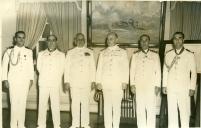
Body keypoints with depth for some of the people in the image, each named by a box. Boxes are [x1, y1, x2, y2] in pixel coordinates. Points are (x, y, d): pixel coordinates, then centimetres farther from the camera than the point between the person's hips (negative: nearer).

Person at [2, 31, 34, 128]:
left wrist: (31, 79, 5)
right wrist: (5, 79, -2)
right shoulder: (9, 51, 3)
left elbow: (31, 66, 10)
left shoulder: (29, 52, 7)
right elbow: (4, 66, 5)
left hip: (25, 80, 2)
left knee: (23, 102, 2)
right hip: (13, 80, -2)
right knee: (14, 102, -4)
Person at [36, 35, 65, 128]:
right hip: (43, 83, 1)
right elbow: (39, 67, 10)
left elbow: (62, 70, 6)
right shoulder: (41, 54, 9)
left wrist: (55, 78, 6)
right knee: (42, 105, 4)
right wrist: (44, 77, 8)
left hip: (55, 84, -1)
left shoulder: (61, 55, 5)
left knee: (56, 105, -1)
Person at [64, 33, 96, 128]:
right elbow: (67, 68, 7)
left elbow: (92, 67, 10)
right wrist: (66, 82, 0)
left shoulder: (90, 52, 12)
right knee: (75, 103, 0)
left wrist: (93, 80, 3)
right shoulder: (70, 53, 10)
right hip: (74, 82, 0)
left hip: (86, 82, 0)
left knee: (85, 103, -1)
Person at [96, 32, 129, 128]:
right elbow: (99, 68, 12)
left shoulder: (122, 52, 9)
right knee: (107, 106, 2)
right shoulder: (103, 53, 15)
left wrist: (125, 82, -4)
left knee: (116, 106, -2)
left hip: (118, 83, -2)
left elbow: (126, 68, 4)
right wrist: (98, 82, 3)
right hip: (106, 83, 2)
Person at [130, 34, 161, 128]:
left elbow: (158, 71, 6)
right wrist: (132, 84, 2)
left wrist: (157, 85, -1)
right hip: (138, 86, 1)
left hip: (151, 86, -1)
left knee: (151, 109, -4)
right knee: (140, 109, 1)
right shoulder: (135, 55, 12)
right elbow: (132, 70, 9)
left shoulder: (155, 55, 9)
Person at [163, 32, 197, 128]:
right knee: (171, 111, 6)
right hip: (171, 87, 2)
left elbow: (193, 72, 1)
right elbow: (165, 71, 11)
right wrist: (164, 85, 7)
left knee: (184, 112, -3)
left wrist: (192, 88, -3)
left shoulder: (189, 55, 0)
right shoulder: (168, 54, 8)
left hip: (184, 88, -2)